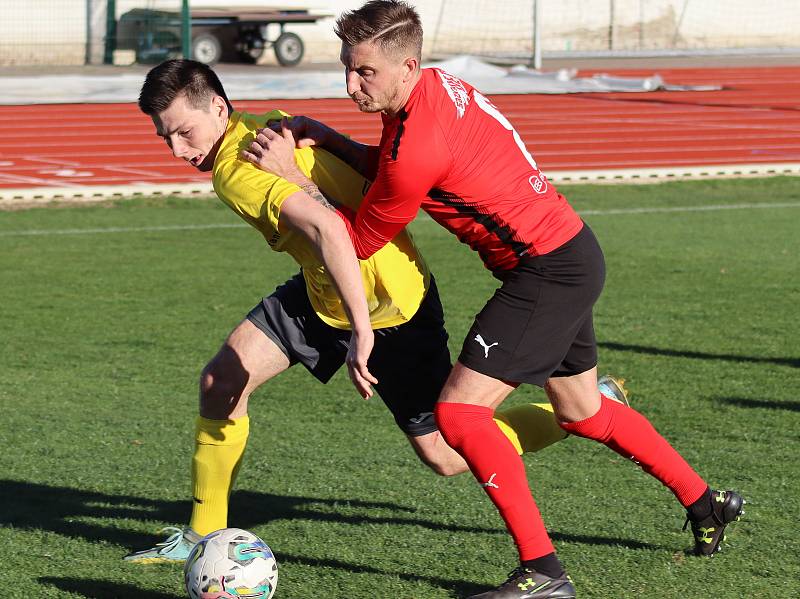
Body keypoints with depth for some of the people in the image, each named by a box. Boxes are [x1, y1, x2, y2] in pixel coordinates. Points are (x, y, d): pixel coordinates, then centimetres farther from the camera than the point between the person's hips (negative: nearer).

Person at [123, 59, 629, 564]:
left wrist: (360, 330, -45)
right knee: (222, 381, 0)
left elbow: (326, 226, -44)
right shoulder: (261, 126, -2)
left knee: (444, 456, 2)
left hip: (387, 303, -9)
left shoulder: (238, 169, -29)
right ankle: (203, 534, 13)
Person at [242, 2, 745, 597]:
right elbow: (391, 170, 15)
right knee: (582, 413, 26)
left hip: (549, 272, -10)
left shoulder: (418, 143, -27)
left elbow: (358, 240, -13)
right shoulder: (436, 86, 0)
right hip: (573, 254, 10)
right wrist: (325, 138, 0)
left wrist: (291, 175, -8)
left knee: (459, 412, -13)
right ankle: (707, 505, 42)